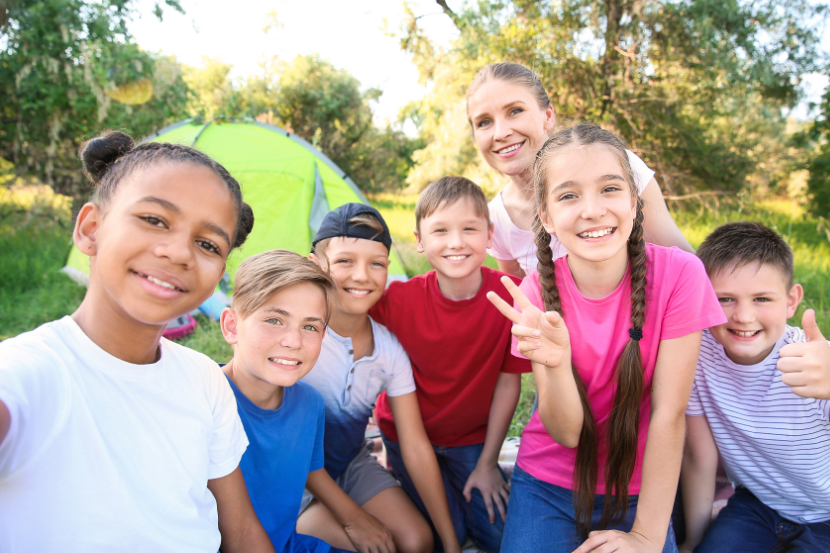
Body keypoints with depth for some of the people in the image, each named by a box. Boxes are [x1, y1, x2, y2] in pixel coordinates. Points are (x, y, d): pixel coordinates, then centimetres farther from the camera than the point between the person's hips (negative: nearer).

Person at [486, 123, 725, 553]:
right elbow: (567, 432, -15)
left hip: (640, 489, 0)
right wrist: (555, 363, -35)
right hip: (548, 484, 0)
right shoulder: (537, 292, -14)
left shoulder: (679, 273, -19)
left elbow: (668, 413, -15)